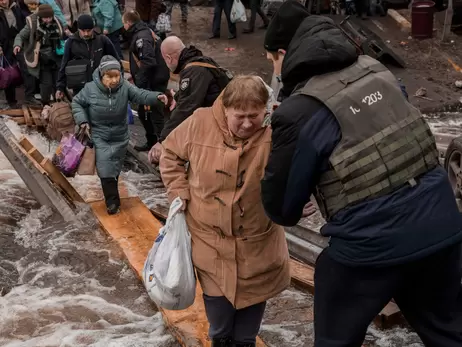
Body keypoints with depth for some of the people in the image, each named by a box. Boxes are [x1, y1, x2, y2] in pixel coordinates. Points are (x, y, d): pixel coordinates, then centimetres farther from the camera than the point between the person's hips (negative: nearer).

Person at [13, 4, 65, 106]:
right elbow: (21, 36, -7)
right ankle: (45, 106, 9)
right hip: (42, 60, -4)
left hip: (56, 59, 4)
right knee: (47, 84, -8)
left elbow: (62, 37, 19)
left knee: (58, 83, 10)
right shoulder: (33, 24, -13)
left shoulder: (56, 23, 1)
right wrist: (17, 45, -25)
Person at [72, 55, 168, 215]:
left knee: (115, 168, 17)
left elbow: (140, 95, -28)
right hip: (100, 137, -2)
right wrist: (82, 120, -13)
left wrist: (157, 96, -47)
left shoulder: (125, 86, -15)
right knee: (105, 169, -12)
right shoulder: (90, 88, -15)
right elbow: (76, 102, 0)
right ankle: (112, 201, -2)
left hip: (120, 137, 2)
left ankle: (112, 197, 39)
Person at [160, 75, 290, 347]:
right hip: (210, 237, 1)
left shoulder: (275, 133, -18)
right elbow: (171, 154, 2)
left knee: (253, 294, 18)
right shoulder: (200, 123, -14)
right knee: (217, 296, 16)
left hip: (257, 240, 0)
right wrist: (180, 192, -4)